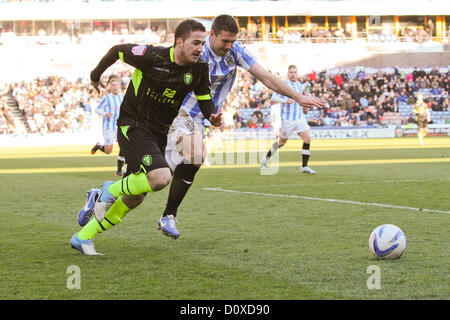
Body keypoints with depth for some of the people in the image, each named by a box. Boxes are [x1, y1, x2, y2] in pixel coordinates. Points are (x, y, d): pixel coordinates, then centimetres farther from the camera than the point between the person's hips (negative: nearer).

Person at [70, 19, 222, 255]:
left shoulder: (199, 69, -4)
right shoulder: (152, 57, -18)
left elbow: (204, 100, 7)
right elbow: (117, 50, -3)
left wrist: (212, 117, -16)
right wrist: (96, 75, 12)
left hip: (158, 135, 7)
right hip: (132, 127, -7)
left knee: (134, 198, 7)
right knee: (161, 177, -28)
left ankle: (83, 237, 23)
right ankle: (111, 190, -1)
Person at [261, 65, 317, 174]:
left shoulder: (300, 85, 13)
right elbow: (273, 97, -15)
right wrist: (286, 101, -27)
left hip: (300, 117, 6)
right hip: (287, 119, -6)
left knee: (307, 138, -10)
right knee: (282, 141, 7)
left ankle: (304, 166, -6)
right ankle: (266, 158, 32)